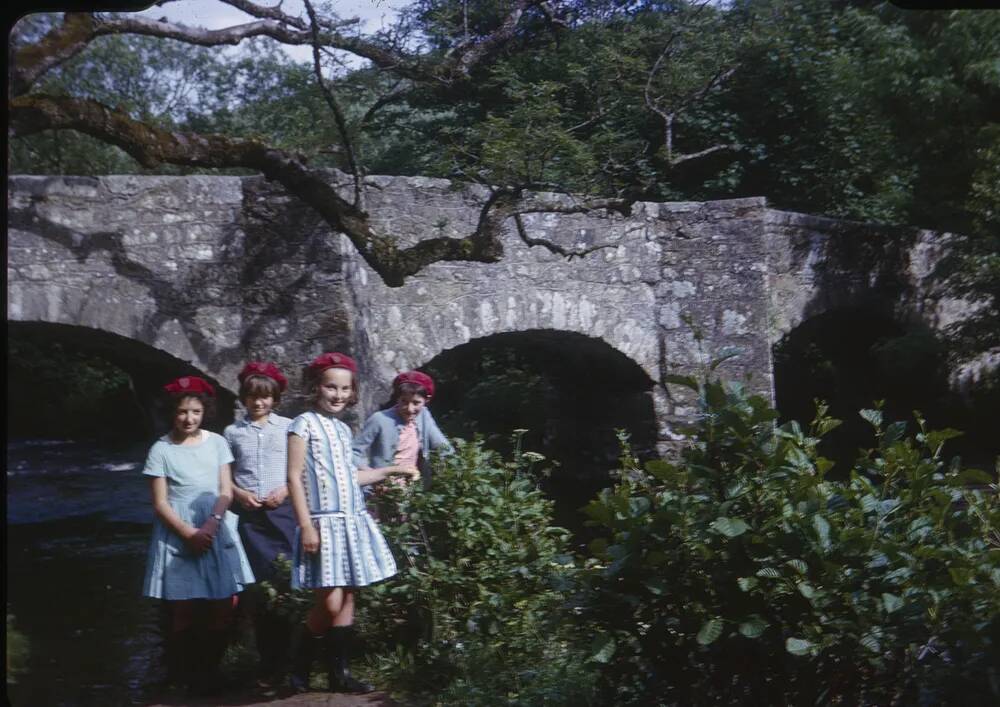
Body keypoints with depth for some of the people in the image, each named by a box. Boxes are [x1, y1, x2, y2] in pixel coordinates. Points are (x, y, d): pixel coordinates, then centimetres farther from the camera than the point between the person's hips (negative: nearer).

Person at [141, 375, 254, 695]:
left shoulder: (216, 443, 5)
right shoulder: (161, 449, -2)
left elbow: (226, 491, 3)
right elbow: (160, 503, -3)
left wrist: (211, 525, -13)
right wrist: (189, 533, -15)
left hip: (216, 531, 2)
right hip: (177, 534, -2)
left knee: (222, 607, -2)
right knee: (182, 611, -5)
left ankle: (207, 672, 14)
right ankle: (180, 676, 10)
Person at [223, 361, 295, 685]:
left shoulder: (287, 427, 4)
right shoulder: (233, 432, 8)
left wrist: (287, 489, -11)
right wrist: (239, 493, -6)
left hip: (282, 510, -1)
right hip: (249, 514, 2)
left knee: (286, 582, -7)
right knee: (257, 585, 3)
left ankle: (286, 658, 4)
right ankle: (268, 660, 11)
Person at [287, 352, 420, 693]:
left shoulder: (343, 429, 14)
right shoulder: (304, 424, -7)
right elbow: (295, 478, -10)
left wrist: (391, 470, 28)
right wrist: (306, 526, -16)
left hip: (351, 522, 7)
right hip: (323, 523, -7)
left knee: (347, 599, 6)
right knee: (329, 603, -10)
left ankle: (339, 672, 12)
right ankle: (299, 667, 9)